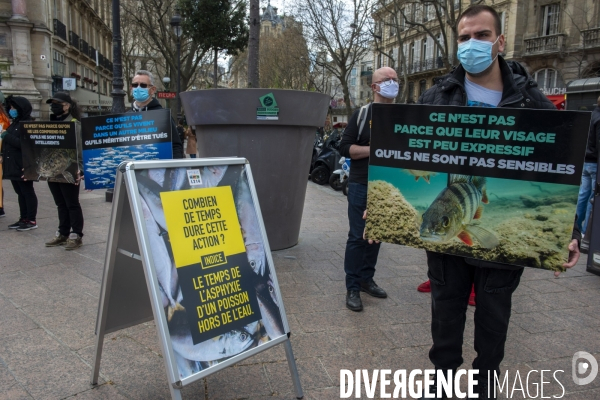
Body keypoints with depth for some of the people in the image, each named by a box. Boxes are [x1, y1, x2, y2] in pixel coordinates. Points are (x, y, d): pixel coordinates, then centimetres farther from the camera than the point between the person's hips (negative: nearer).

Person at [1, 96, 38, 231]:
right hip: (12, 165, 9)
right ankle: (23, 219, 19)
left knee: (27, 192, -3)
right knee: (20, 193, 12)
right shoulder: (14, 123, 17)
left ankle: (31, 221, 2)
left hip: (23, 166, -9)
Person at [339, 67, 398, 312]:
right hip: (362, 186, -4)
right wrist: (376, 149, -17)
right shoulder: (362, 114, 0)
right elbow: (345, 148, -7)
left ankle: (366, 279, 26)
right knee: (358, 236, -2)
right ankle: (352, 288, 5)